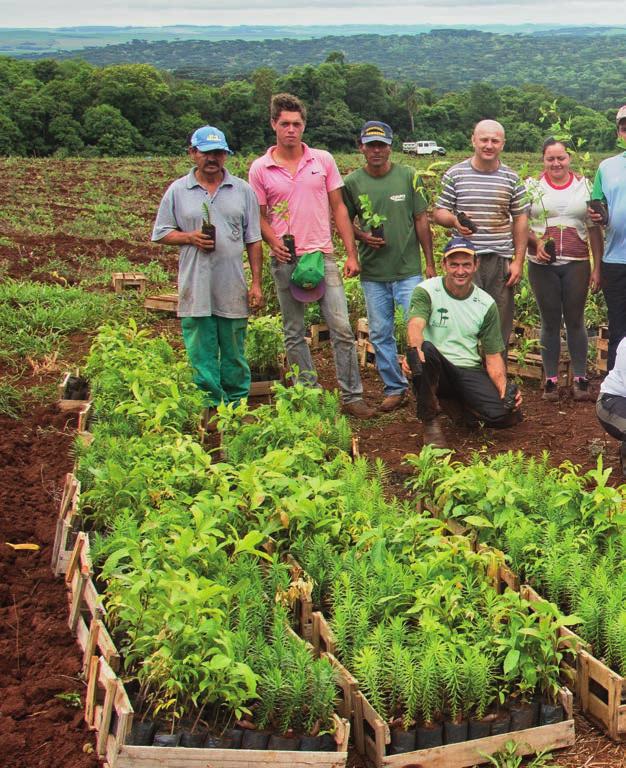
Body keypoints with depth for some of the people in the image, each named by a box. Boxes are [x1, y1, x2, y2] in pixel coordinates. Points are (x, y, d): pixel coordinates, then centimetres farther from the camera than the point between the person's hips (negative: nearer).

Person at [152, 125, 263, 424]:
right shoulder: (178, 191, 4)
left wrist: (256, 283, 3)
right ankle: (211, 405, 14)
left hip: (233, 289, 1)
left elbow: (254, 241, 8)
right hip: (195, 289, 0)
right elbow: (161, 233, 8)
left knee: (234, 352, 9)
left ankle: (237, 404, 20)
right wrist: (190, 237, -11)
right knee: (201, 353, 4)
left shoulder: (243, 190, 7)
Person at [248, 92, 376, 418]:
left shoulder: (323, 160, 4)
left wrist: (351, 254, 2)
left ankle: (352, 397, 5)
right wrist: (273, 241, -14)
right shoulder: (260, 168, 2)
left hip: (322, 256, 0)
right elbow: (260, 216, 7)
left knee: (342, 329, -4)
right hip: (286, 261, 0)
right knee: (294, 334, 7)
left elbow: (338, 208, 7)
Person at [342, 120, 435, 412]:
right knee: (380, 334, 9)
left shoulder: (409, 177, 0)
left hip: (408, 270, -2)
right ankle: (394, 389, 22)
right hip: (372, 273, 2)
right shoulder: (352, 182, 2)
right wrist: (361, 236, -9)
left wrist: (430, 263, 1)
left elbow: (421, 220, 3)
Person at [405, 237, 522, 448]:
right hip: (435, 369, -2)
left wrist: (504, 389, -12)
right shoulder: (426, 291, -4)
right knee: (424, 350, -38)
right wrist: (414, 348, -49)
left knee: (508, 414, -22)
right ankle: (430, 421, -18)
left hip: (470, 372, 3)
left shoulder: (486, 304, 5)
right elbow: (415, 324, -25)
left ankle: (462, 405, 11)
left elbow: (493, 356, 6)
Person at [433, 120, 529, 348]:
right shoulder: (455, 175, 3)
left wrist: (518, 261, 4)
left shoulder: (511, 178, 8)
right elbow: (438, 213, 6)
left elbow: (520, 220, 11)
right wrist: (454, 220, -17)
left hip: (501, 260, 2)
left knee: (501, 326, 5)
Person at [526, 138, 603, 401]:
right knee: (550, 322, 6)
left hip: (576, 265, 0)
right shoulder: (532, 186, 2)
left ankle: (580, 378, 14)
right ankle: (551, 379, 15)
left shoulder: (584, 186, 5)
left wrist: (597, 267, 1)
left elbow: (594, 229, 6)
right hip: (543, 265, 0)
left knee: (575, 321, 5)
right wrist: (536, 243, -15)